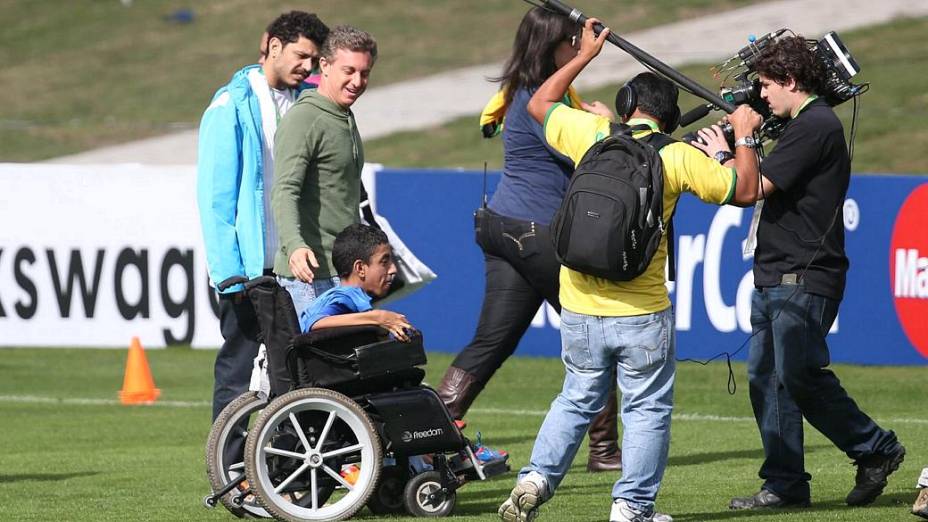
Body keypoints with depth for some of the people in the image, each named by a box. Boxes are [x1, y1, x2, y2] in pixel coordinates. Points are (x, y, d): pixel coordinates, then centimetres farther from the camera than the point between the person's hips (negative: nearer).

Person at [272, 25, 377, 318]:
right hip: (310, 274, -9)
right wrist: (294, 246, -36)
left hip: (344, 273, 9)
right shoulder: (303, 119, -11)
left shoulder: (347, 120, 19)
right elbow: (284, 192, -23)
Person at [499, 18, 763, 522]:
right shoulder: (679, 157, -6)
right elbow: (745, 191, -1)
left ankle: (535, 479, 7)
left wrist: (584, 55, 26)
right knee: (648, 409, 8)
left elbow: (539, 104, 17)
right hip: (642, 312, -3)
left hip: (580, 308, 3)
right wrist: (744, 136, 13)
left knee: (577, 400, 19)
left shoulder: (592, 134, 0)